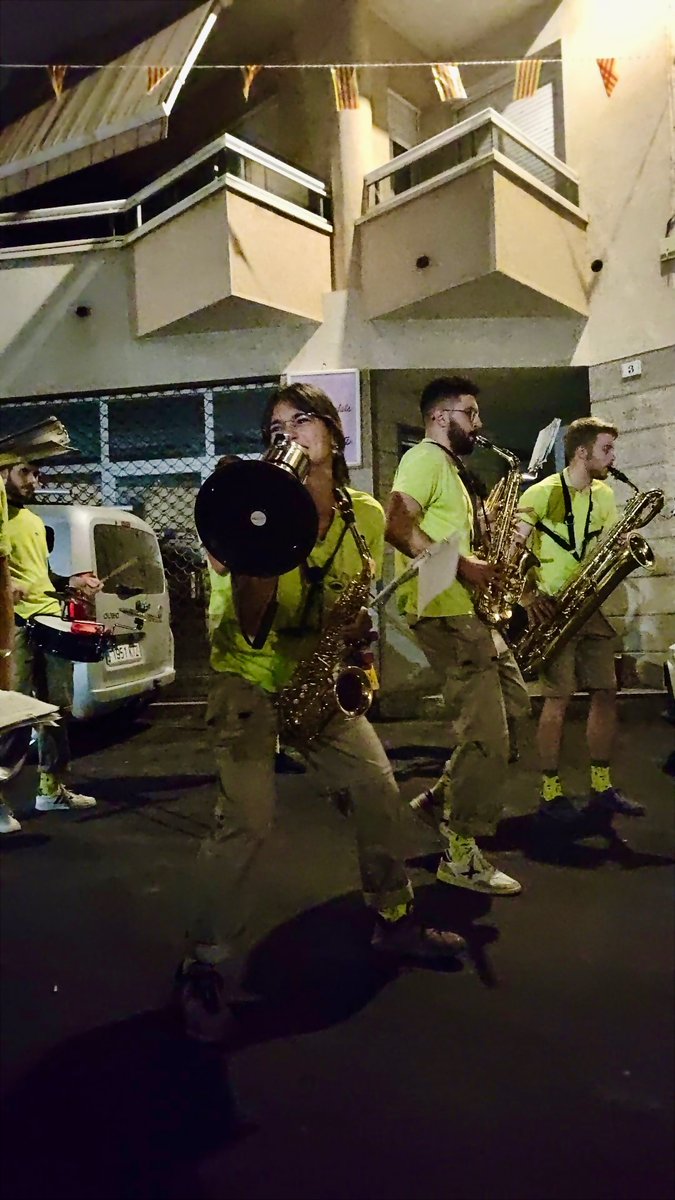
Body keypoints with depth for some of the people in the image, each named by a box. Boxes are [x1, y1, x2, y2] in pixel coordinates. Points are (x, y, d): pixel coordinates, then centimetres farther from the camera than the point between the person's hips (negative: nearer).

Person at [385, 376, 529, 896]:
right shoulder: (424, 459, -8)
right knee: (487, 736, -9)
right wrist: (463, 566, -22)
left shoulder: (450, 467, 23)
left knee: (514, 703, 17)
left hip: (465, 608, 11)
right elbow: (398, 527, -23)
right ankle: (461, 856, 3)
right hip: (441, 611, -11)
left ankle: (442, 799, 24)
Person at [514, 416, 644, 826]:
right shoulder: (542, 493, -9)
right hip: (554, 607, -7)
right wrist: (529, 596, -20)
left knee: (606, 692, 5)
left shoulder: (604, 496, 12)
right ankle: (551, 794, 2)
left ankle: (602, 787, 16)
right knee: (559, 698, -8)